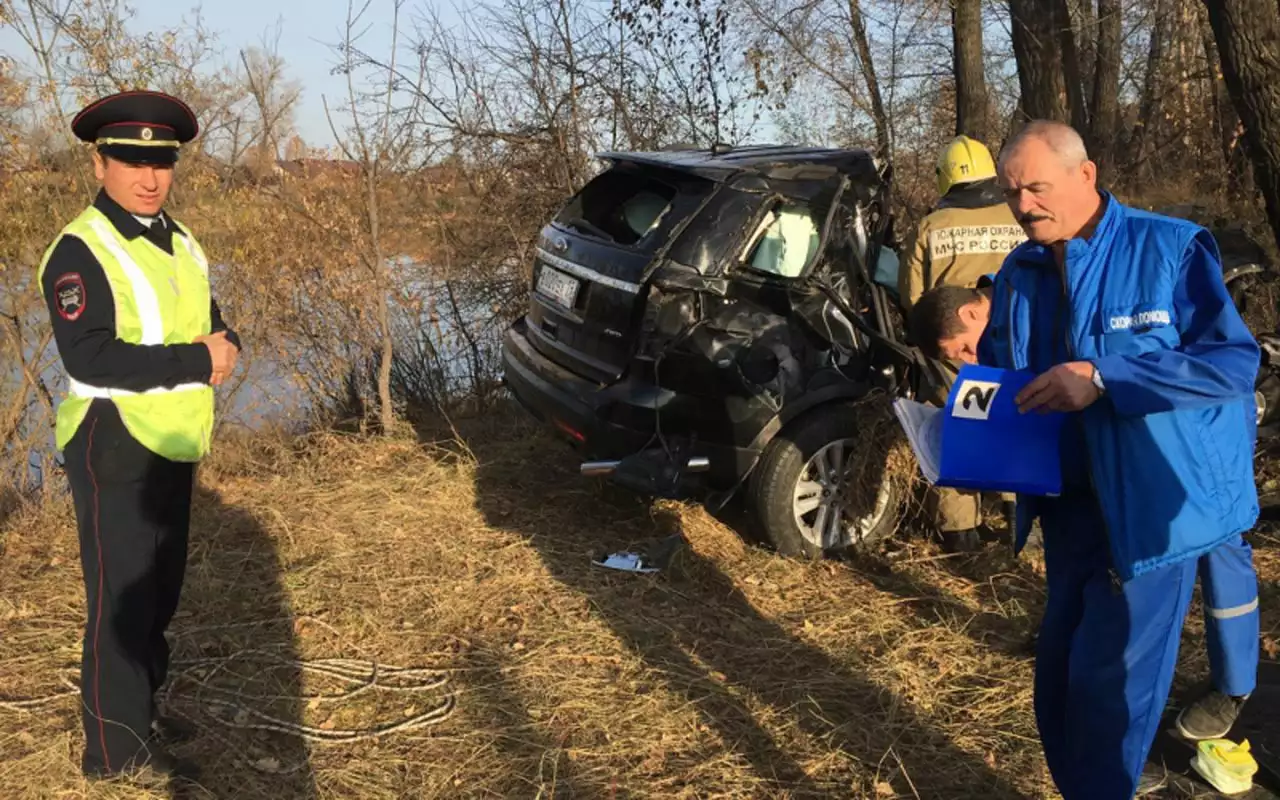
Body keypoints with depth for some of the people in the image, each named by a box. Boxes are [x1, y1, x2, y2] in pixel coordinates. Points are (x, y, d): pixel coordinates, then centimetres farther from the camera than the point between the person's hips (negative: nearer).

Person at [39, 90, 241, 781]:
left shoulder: (178, 241, 11)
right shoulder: (79, 249, -15)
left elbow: (210, 324, 16)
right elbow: (90, 357, -25)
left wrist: (224, 347, -9)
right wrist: (197, 360, -22)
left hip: (173, 445, 8)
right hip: (116, 448, -8)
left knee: (160, 591, 17)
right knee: (121, 597, 0)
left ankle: (140, 710, 33)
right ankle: (117, 744, 12)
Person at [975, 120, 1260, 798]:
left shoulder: (1169, 248, -11)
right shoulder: (1017, 274, 7)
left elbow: (1235, 360, -18)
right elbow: (995, 375, 18)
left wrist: (1103, 380, -27)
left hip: (1158, 496, -6)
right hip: (1070, 499, 6)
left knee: (1110, 678, -7)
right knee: (1061, 674, 12)